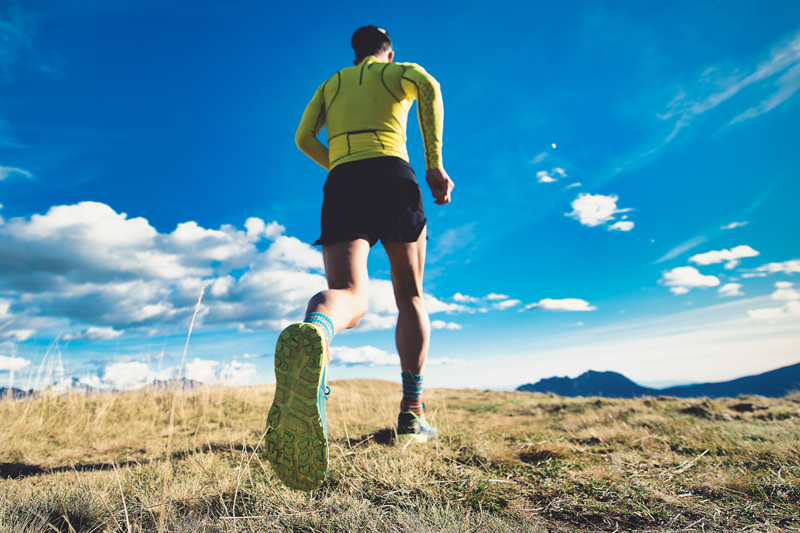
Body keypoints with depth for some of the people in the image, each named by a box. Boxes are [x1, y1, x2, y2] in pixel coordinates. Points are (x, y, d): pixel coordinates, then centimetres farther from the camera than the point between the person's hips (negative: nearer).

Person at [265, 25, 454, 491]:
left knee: (350, 295, -16)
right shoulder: (401, 71, 21)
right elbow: (429, 86, -4)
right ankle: (412, 413, 5)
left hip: (340, 185, 2)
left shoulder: (331, 83, 31)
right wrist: (435, 165, -8)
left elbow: (304, 138, 16)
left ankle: (313, 334, -56)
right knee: (411, 298, 9)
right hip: (392, 176, -2)